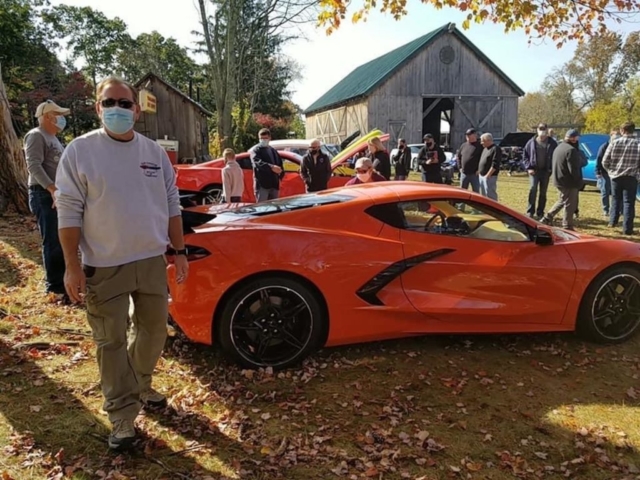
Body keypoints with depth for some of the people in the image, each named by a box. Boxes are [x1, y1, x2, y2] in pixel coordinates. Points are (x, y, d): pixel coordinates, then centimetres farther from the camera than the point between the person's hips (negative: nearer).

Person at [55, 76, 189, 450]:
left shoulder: (155, 152, 5)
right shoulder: (80, 151, -6)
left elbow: (171, 206, 9)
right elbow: (69, 212, -7)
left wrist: (180, 252, 6)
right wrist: (72, 266, -12)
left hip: (152, 261, 4)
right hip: (104, 266, -4)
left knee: (154, 331, 16)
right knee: (111, 341, 4)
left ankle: (139, 386, 39)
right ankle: (123, 415, 16)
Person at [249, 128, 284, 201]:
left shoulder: (273, 151, 20)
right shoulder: (255, 150, 0)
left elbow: (280, 164, 20)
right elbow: (258, 162, -19)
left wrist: (281, 174, -2)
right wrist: (271, 167, -33)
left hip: (274, 184, 6)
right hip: (262, 185, -6)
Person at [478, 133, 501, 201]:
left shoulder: (496, 149, -12)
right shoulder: (485, 149, 17)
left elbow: (495, 164, -20)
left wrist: (488, 175, -21)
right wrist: (479, 171, 14)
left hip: (489, 177, -9)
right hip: (481, 175, 10)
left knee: (491, 195, -7)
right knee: (483, 195, 16)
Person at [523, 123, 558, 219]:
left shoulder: (552, 143, 0)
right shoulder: (532, 142, 1)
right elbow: (525, 155, 6)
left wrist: (551, 168, -6)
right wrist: (528, 167, -3)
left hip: (545, 171, 1)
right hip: (534, 170, -1)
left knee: (543, 192, 6)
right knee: (533, 188, -15)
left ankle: (539, 213, 14)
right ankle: (530, 211, -10)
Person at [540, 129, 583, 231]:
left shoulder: (559, 147, 12)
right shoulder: (571, 150, -19)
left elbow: (553, 165, 19)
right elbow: (573, 169, -22)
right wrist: (578, 181, -10)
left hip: (558, 180, 9)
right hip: (568, 182, -9)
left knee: (563, 201, 24)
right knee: (570, 204, 1)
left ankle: (547, 217, 23)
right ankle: (567, 226, 6)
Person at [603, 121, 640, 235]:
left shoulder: (614, 143, -6)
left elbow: (605, 162, -3)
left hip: (616, 177, 2)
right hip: (631, 178, -1)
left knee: (616, 199, 21)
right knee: (628, 202, 4)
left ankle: (613, 222, 24)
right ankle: (627, 229, 4)